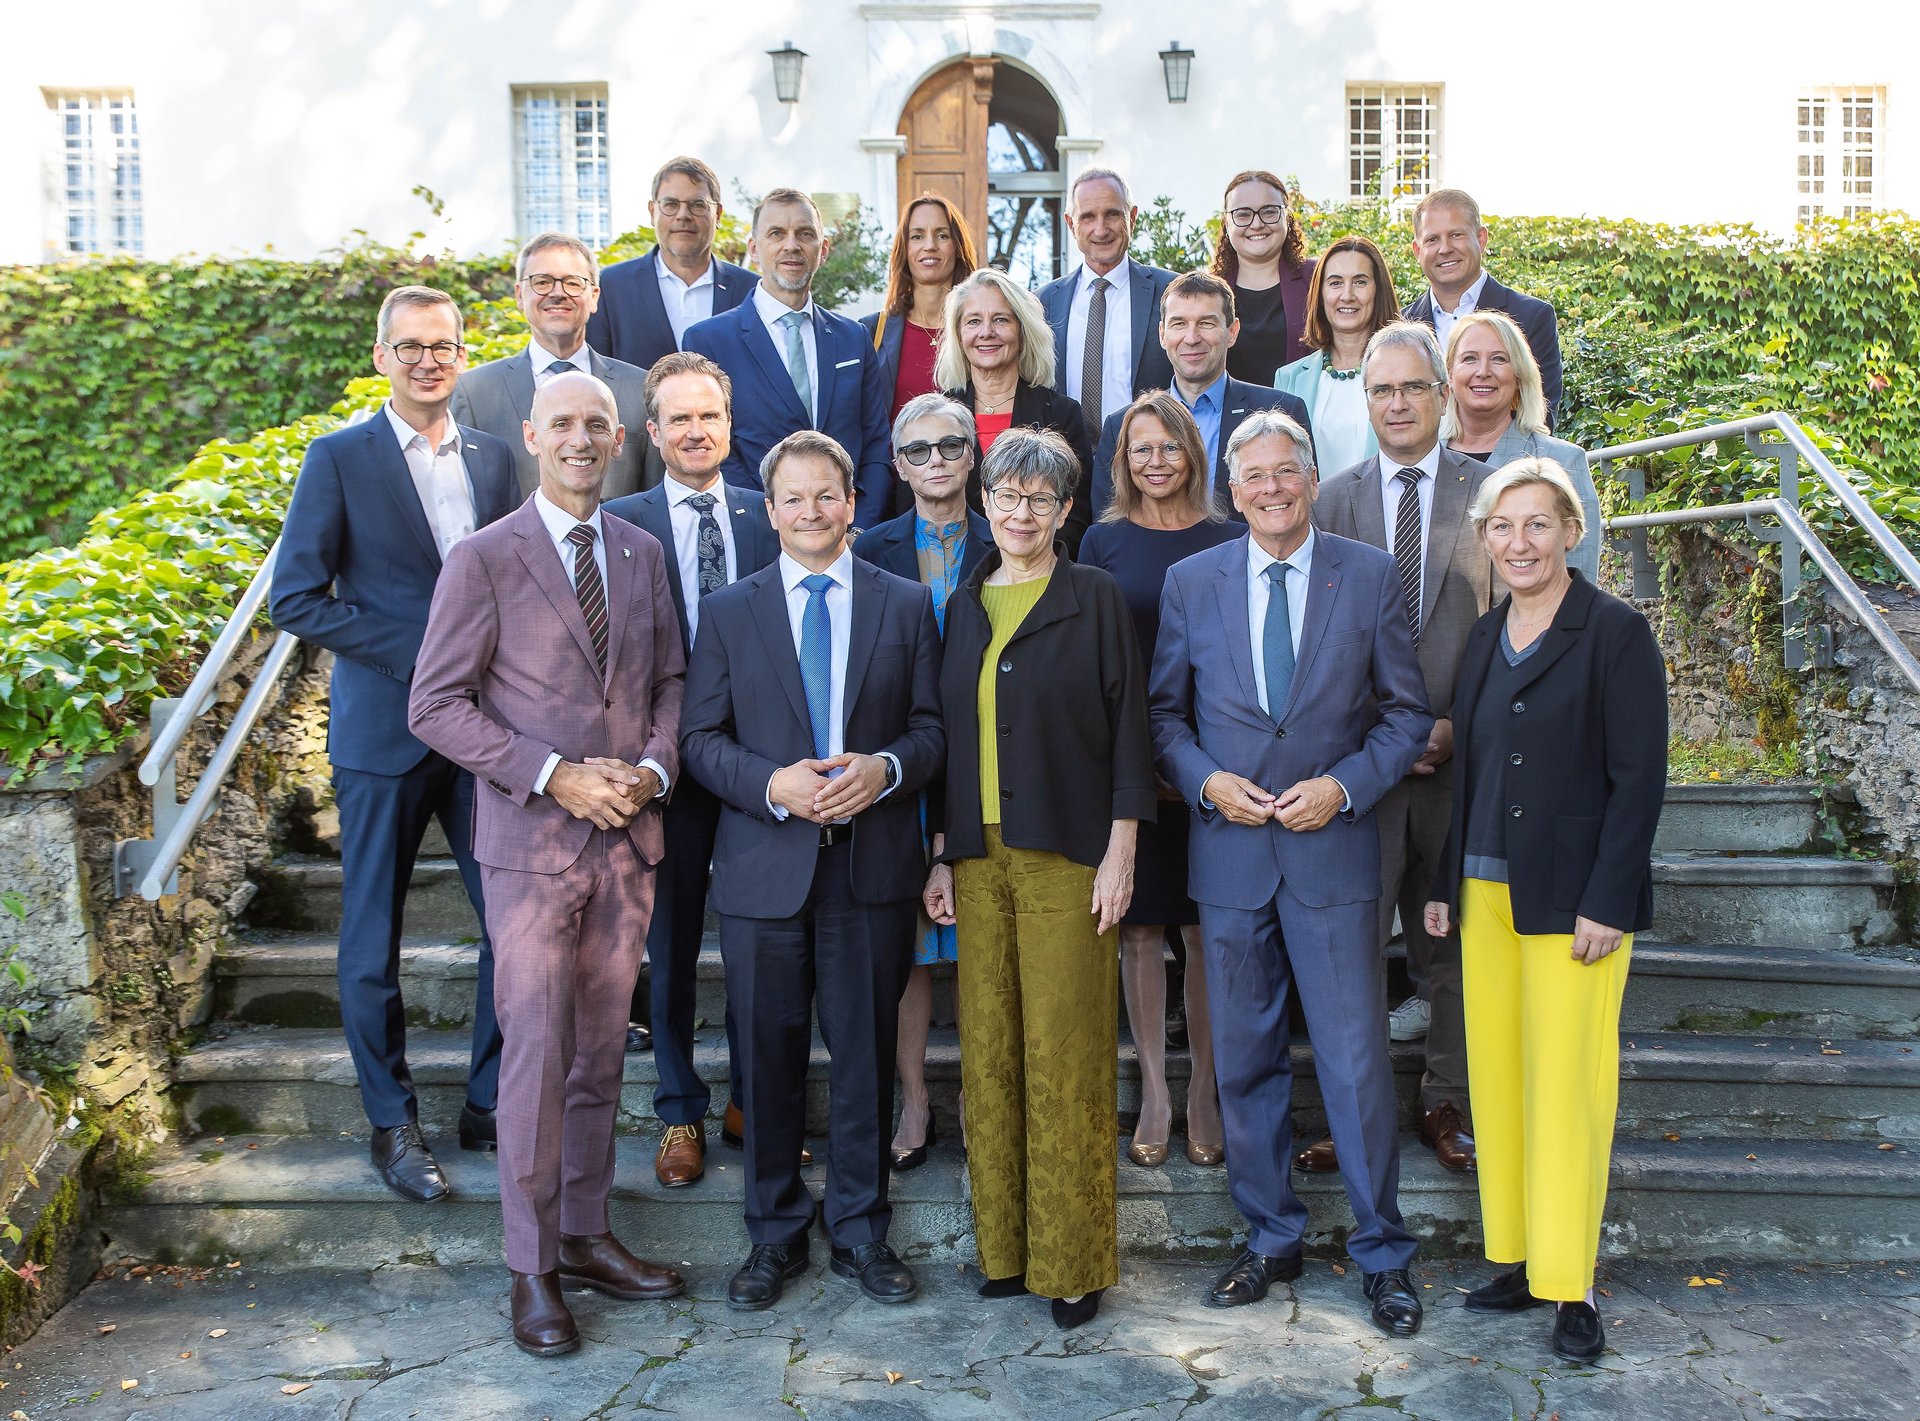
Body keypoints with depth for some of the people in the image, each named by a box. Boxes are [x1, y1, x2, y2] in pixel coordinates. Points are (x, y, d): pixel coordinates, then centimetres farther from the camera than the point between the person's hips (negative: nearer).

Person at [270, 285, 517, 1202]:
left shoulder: (493, 458, 9)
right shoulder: (338, 459, -3)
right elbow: (297, 600, -8)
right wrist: (419, 649, -15)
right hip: (383, 728, -3)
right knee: (372, 938, 6)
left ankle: (490, 1103, 21)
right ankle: (391, 1122, 23)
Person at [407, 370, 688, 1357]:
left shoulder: (642, 554, 10)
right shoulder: (484, 561, -5)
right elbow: (435, 705, -8)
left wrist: (654, 767, -4)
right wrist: (554, 776, -15)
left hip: (628, 835, 5)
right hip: (531, 842, -4)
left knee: (601, 1052, 12)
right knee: (537, 1054, -1)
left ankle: (585, 1237, 26)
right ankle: (533, 1269, 12)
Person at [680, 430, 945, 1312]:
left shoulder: (906, 606, 7)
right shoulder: (728, 611, 6)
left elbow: (933, 727, 6)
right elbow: (701, 738, 2)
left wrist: (884, 769, -14)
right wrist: (772, 784, -15)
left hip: (873, 865, 0)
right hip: (764, 868, 0)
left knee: (867, 1055, 8)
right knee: (769, 1058, 7)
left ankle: (860, 1231, 24)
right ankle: (775, 1236, 23)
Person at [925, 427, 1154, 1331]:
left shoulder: (1095, 599, 0)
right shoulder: (964, 607, 13)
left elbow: (1127, 728, -3)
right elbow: (950, 738, 14)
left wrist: (1120, 854, -10)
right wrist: (942, 856, 8)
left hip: (1066, 856, -4)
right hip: (979, 857, 5)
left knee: (1065, 1053, -3)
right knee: (989, 1051, 7)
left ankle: (1074, 1261, 9)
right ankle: (1004, 1245, 19)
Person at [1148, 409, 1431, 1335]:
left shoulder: (1371, 576, 1)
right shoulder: (1191, 582, 5)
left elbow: (1407, 712, 3)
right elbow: (1163, 712, 9)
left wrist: (1344, 784, -11)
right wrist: (1206, 781, -8)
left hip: (1331, 847, -2)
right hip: (1229, 851, 2)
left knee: (1356, 1059, 0)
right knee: (1244, 1060, 11)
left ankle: (1382, 1253, 17)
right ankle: (1270, 1239, 27)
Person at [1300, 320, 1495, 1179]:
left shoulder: (1489, 494, 4)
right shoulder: (1332, 502, 6)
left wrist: (1458, 725, -9)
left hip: (1460, 753, 0)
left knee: (1456, 936, 11)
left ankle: (1449, 1103, 25)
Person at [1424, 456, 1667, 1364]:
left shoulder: (1616, 632, -6)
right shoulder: (1485, 639, 13)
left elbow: (1639, 776, -10)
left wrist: (1608, 902, -16)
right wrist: (1445, 884, 11)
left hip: (1572, 896, -6)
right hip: (1487, 892, 6)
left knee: (1566, 1084, -3)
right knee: (1497, 1078, 9)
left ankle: (1571, 1287, 7)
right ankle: (1518, 1262, 20)